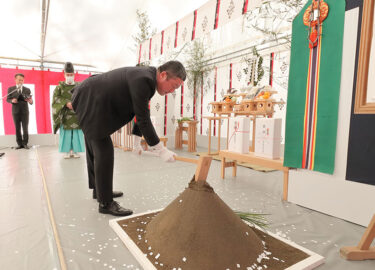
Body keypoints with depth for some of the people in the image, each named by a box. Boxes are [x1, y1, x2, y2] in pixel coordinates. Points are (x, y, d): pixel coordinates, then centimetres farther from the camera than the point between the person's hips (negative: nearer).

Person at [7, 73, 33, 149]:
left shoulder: (27, 90, 4)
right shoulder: (10, 89, 6)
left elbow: (31, 102, -1)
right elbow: (8, 99, 7)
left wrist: (30, 101, -25)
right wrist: (12, 100, -15)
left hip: (25, 111, -1)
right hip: (15, 111, 1)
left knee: (25, 128, -3)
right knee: (17, 128, 5)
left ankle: (25, 143, 6)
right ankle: (19, 144, 12)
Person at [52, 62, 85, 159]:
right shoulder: (60, 86, 7)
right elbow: (55, 97, -4)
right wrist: (66, 103, -20)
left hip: (77, 114, 1)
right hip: (65, 114, -1)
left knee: (76, 133, -1)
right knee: (66, 133, -2)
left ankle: (75, 151, 7)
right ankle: (68, 152, 5)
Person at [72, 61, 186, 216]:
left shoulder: (146, 77, 3)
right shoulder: (143, 80, -28)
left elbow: (141, 114, 9)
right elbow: (143, 119, -27)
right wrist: (160, 150, -22)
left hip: (90, 102, 10)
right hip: (90, 104, -10)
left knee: (95, 149, 18)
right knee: (104, 151, -8)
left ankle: (99, 190, 35)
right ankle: (105, 203, 3)